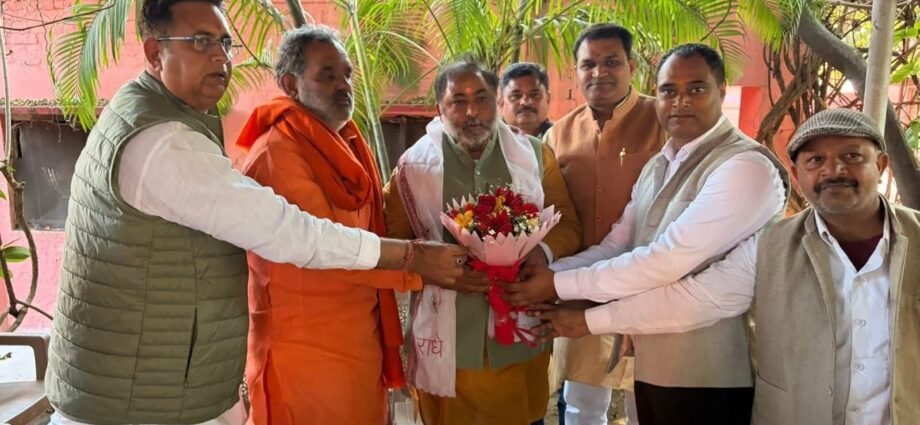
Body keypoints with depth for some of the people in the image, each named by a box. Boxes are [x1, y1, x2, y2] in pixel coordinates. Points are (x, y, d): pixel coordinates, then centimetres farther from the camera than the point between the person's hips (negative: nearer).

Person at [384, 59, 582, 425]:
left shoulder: (534, 155, 4)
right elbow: (392, 241, -2)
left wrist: (543, 252, -15)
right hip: (448, 340, -1)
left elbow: (566, 223, 6)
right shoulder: (415, 164, -2)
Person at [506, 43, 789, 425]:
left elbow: (668, 260, -25)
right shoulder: (657, 168, 12)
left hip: (710, 377, -7)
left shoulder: (746, 166, -17)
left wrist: (560, 285, -20)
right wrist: (544, 272, -9)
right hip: (653, 366, 8)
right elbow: (615, 247, 7)